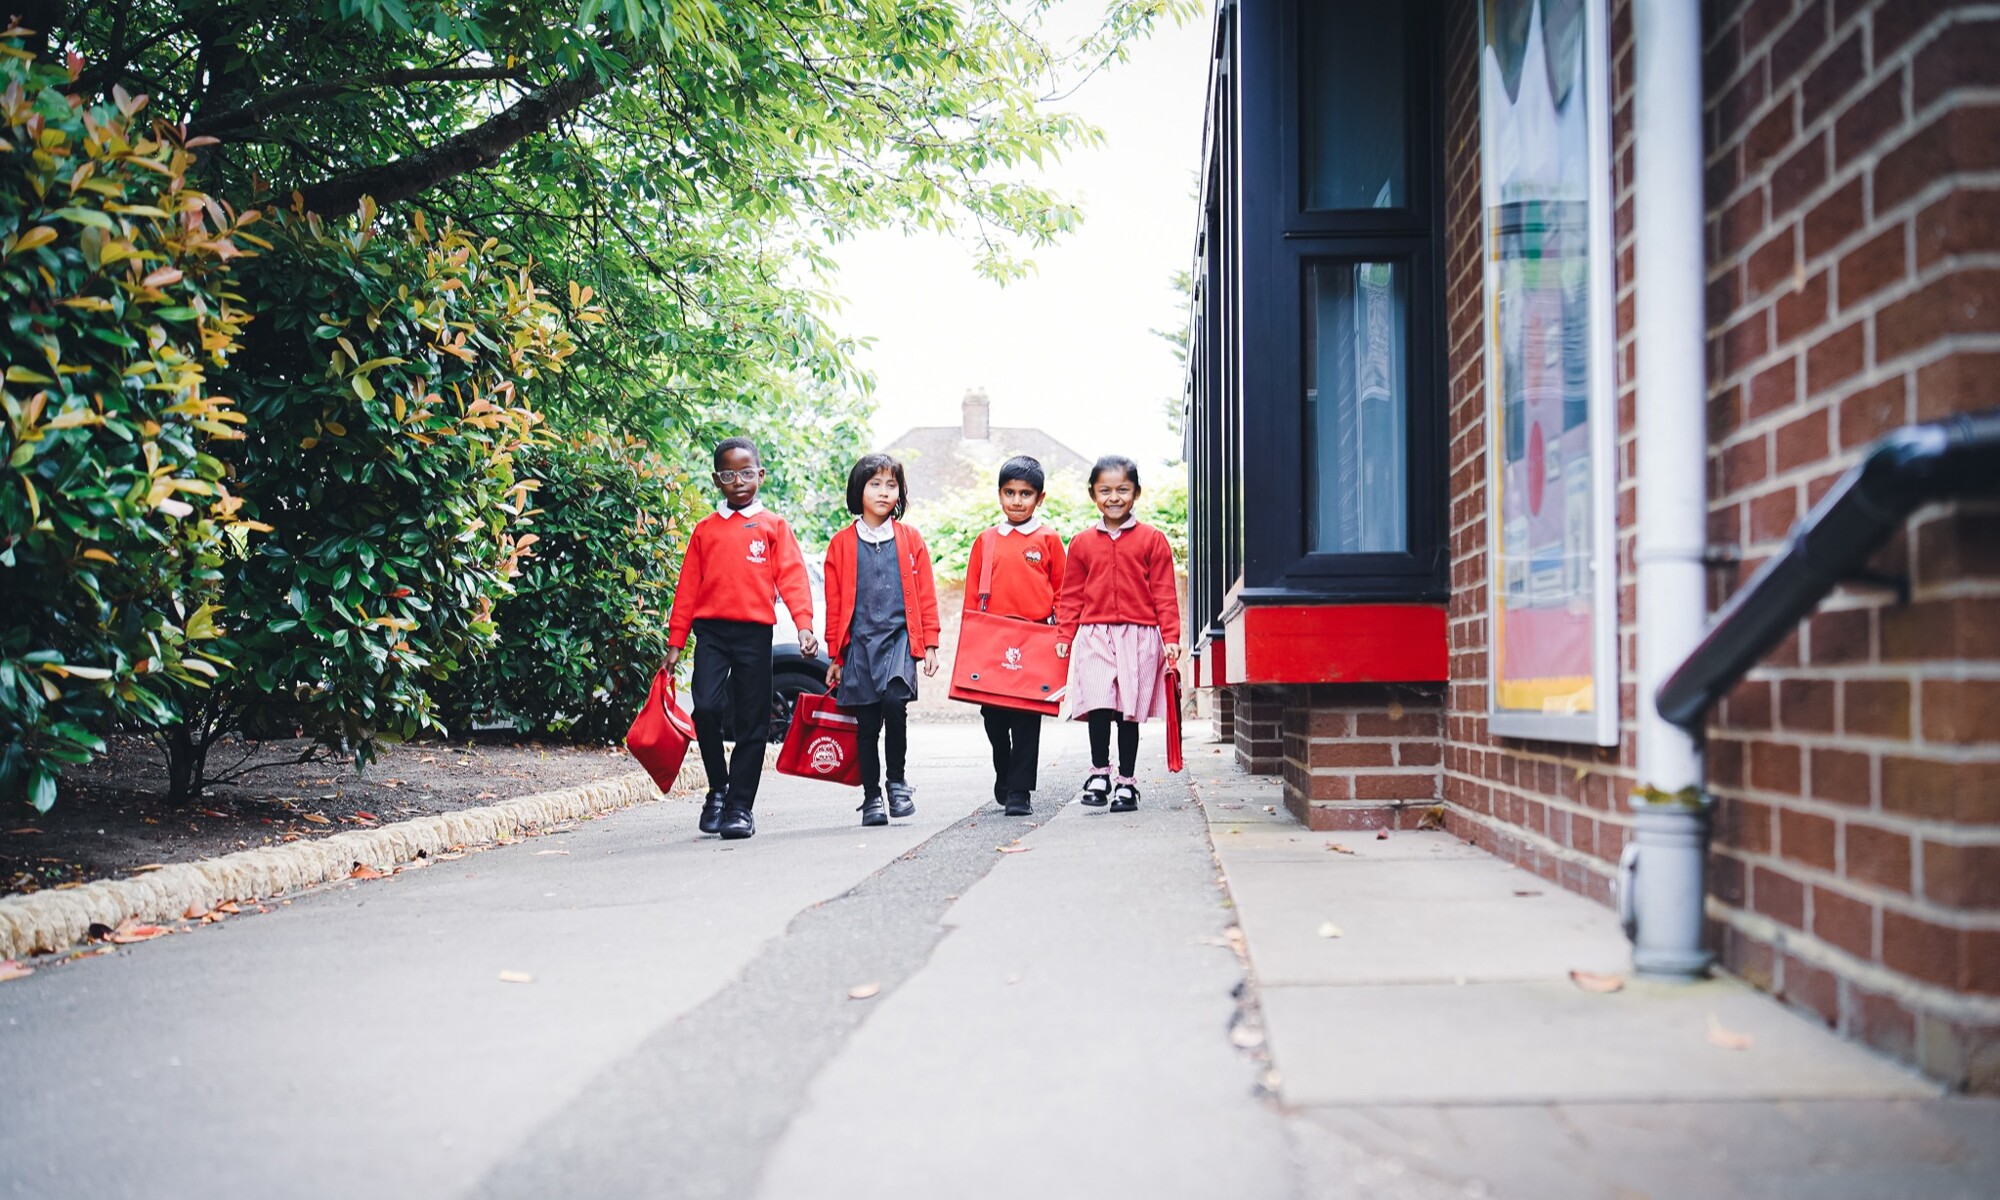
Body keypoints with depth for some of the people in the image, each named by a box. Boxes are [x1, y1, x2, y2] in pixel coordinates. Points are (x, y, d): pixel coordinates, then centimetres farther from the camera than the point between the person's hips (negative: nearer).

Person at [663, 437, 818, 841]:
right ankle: (718, 788, 7)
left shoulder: (773, 526, 9)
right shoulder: (705, 530, 13)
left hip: (755, 633, -1)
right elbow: (687, 587, 12)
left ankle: (740, 807, 9)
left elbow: (792, 576, -1)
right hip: (711, 630, 1)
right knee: (706, 707, -16)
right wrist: (675, 642, 7)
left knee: (752, 723, 0)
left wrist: (804, 623, -16)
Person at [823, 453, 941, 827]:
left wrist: (929, 643, 2)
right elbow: (834, 604, 8)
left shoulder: (910, 540, 8)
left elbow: (925, 595, 8)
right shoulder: (842, 544, 6)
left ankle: (898, 781, -4)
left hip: (899, 637, -1)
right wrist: (835, 655, 6)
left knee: (894, 701, -23)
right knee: (866, 724, 3)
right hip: (859, 642, 1)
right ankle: (872, 798, 16)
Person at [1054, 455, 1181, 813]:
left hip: (1139, 637, -1)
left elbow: (1164, 594, 3)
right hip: (1094, 636, 1)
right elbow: (1071, 596, 11)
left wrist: (1171, 638, -3)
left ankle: (1126, 783, 17)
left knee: (1130, 711, 5)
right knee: (1098, 705, -14)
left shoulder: (1152, 540, 3)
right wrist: (1063, 637, 4)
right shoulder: (1082, 543, 8)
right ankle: (1099, 773, 2)